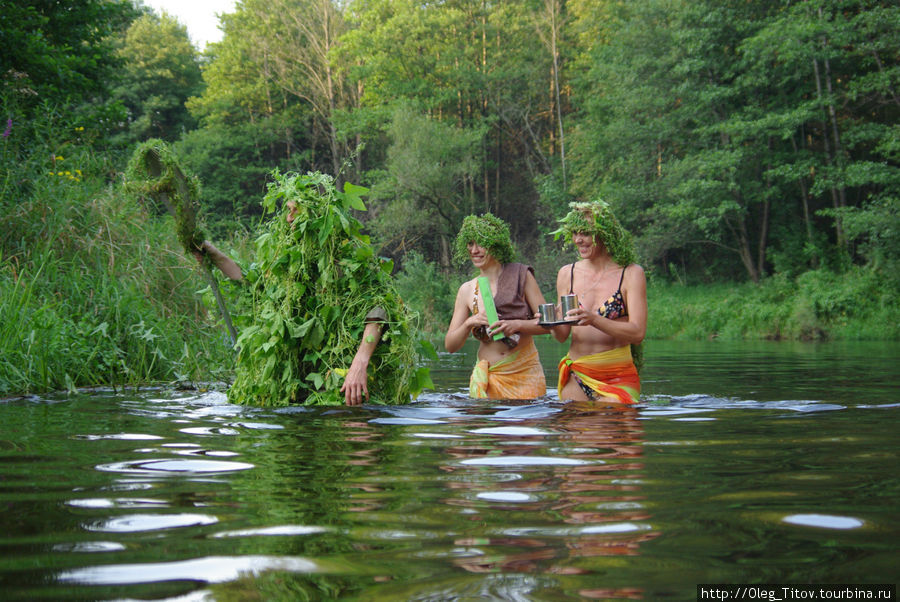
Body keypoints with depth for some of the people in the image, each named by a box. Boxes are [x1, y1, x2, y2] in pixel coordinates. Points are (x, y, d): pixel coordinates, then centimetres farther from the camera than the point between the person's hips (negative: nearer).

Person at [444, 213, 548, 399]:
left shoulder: (521, 276, -1)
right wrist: (469, 323, -11)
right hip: (489, 379, 2)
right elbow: (450, 345, 6)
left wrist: (517, 324, -19)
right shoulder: (467, 290, 7)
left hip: (526, 375, -2)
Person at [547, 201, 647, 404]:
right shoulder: (567, 274, 8)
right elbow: (562, 336, 11)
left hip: (618, 379, -3)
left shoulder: (631, 274, -3)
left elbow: (637, 333, -11)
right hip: (576, 378, 3)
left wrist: (594, 319, -24)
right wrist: (553, 324, -12)